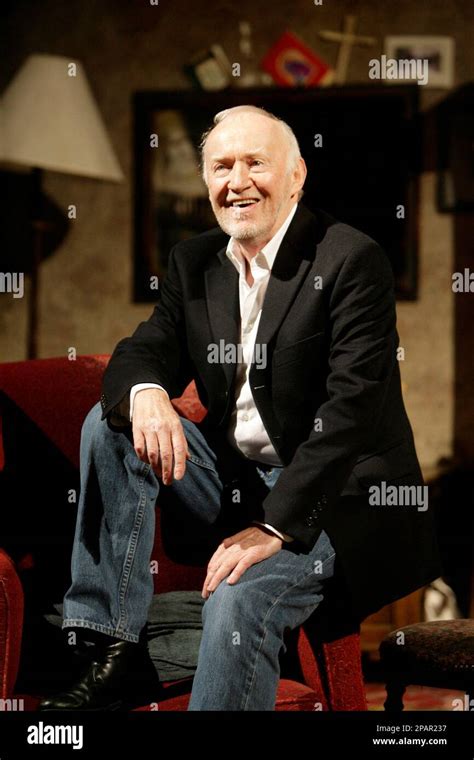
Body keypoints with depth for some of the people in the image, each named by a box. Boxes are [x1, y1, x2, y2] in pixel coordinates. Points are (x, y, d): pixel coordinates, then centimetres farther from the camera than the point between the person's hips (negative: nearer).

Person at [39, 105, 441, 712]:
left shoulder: (351, 261, -14)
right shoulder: (194, 262, 8)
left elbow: (352, 406, -21)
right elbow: (145, 350, 6)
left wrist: (276, 525, -27)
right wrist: (145, 394, -22)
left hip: (327, 498, -7)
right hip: (232, 475, 7)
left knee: (237, 600, -33)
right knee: (110, 424, -9)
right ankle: (116, 650, -9)